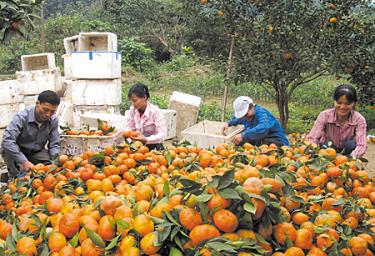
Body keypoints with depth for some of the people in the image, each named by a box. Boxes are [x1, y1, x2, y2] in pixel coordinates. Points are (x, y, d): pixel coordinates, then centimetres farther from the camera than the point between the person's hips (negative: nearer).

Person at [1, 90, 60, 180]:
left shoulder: (54, 121, -14)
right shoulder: (22, 117, -28)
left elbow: (54, 145, -5)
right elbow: (7, 140, -39)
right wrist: (24, 161, -47)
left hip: (37, 152, 3)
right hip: (18, 151, -3)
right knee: (7, 149, -34)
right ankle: (16, 177, -13)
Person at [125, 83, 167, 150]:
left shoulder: (155, 111, -16)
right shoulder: (132, 110, -1)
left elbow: (162, 135, -23)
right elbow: (129, 128, 8)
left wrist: (145, 139, -38)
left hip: (154, 148, -6)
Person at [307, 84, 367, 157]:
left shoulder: (359, 120, -19)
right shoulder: (325, 116, -20)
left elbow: (361, 146, -31)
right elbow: (312, 138, -29)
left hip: (347, 152, 1)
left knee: (351, 144, -30)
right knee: (326, 145, -32)